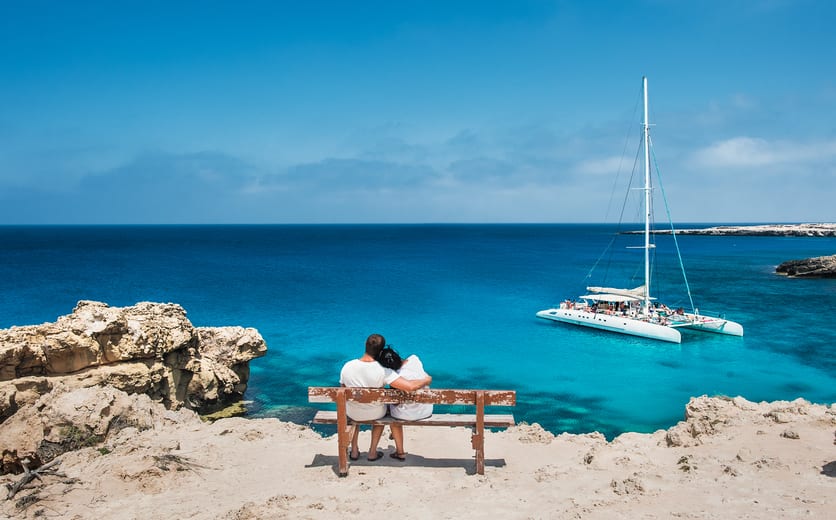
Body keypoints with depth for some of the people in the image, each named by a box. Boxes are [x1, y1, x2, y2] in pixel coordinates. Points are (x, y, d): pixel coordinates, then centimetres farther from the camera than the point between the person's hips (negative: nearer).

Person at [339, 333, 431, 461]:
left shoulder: (347, 367, -20)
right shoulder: (383, 372, -29)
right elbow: (410, 386, -34)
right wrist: (426, 380, -15)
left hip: (353, 414, 2)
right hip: (375, 414, -1)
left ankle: (354, 451, 42)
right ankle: (372, 452, 40)